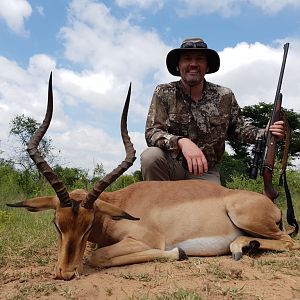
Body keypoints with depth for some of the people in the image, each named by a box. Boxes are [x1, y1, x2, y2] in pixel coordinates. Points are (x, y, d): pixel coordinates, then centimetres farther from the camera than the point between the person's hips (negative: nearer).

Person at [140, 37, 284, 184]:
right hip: (171, 165, -1)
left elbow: (239, 128, 9)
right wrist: (181, 142, -37)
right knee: (150, 156, -30)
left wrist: (265, 133, -12)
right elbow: (151, 132, -18)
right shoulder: (164, 93, -9)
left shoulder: (225, 96, -4)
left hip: (205, 173, 1)